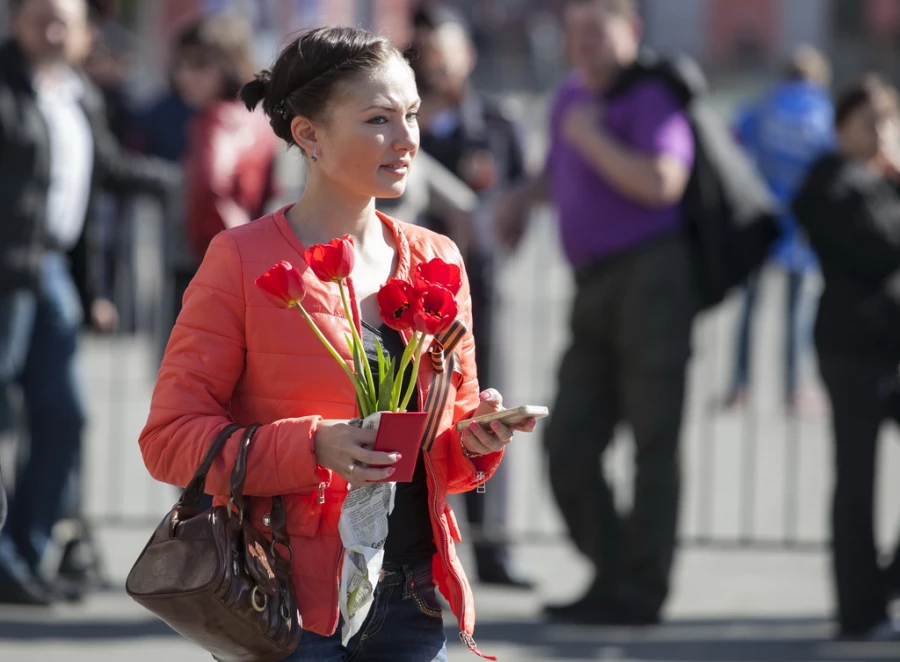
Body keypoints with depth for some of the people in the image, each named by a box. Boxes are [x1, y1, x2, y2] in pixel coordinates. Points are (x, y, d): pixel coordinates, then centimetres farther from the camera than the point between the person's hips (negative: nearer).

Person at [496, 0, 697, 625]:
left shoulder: (651, 98, -7)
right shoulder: (573, 95, 19)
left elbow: (662, 183, -24)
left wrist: (591, 138, -13)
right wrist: (525, 194, 22)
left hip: (651, 275, -8)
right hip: (596, 289, 9)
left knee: (652, 438, -6)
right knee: (570, 443, 1)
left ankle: (639, 591, -3)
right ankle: (612, 576, 10)